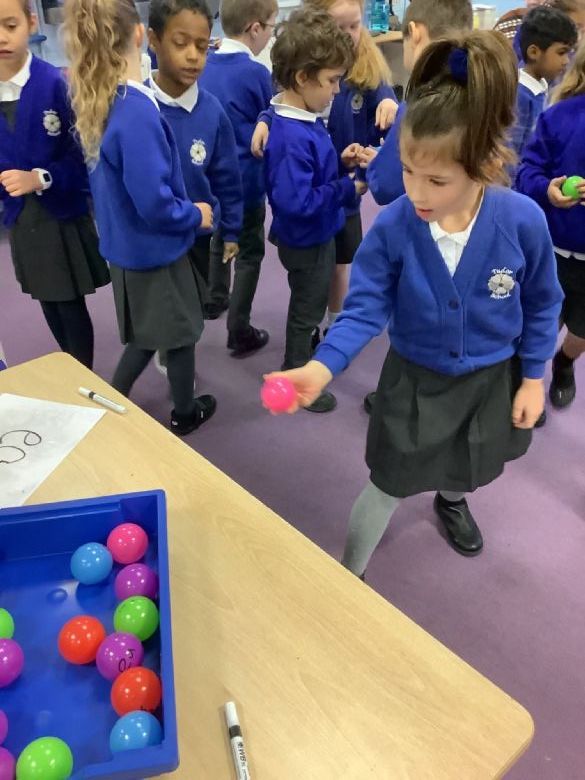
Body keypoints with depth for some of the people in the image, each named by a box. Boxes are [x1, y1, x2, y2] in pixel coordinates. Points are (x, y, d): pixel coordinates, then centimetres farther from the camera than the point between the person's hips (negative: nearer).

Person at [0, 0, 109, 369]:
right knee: (49, 305, 16)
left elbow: (85, 151, -12)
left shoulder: (56, 83, -13)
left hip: (66, 212, -4)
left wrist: (39, 179, -21)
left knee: (71, 307, 5)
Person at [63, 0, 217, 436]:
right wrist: (195, 216, -10)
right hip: (155, 249, -7)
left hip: (124, 246, 7)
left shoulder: (93, 101, -2)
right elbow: (155, 204, -29)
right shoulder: (137, 110, -28)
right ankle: (185, 414, 35)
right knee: (181, 333, 15)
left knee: (147, 333, 25)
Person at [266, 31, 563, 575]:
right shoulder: (392, 227, -26)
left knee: (471, 467, 29)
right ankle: (349, 577, 34)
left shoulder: (523, 221, -24)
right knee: (388, 487, 9)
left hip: (492, 377, 2)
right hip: (415, 378, -2)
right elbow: (365, 308, -21)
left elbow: (540, 305, -7)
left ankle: (451, 501, 67)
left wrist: (532, 377, -1)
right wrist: (322, 368, -37)